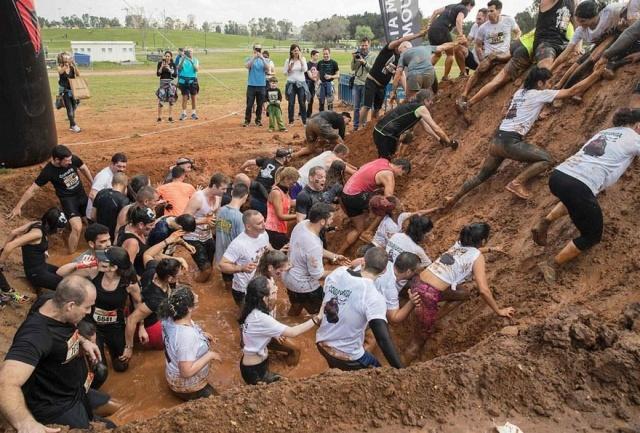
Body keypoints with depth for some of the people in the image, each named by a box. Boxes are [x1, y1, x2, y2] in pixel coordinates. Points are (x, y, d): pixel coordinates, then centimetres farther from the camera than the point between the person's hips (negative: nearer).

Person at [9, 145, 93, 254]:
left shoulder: (73, 159, -18)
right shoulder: (48, 171, -25)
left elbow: (84, 169, 4)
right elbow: (32, 189, -17)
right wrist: (18, 207, -16)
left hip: (82, 194, 5)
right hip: (67, 199, -5)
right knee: (77, 228, -20)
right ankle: (71, 255, -7)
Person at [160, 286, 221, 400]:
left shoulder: (170, 318, -15)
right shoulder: (186, 336, -41)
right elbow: (187, 372, -36)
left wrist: (201, 335, 0)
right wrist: (210, 355, -27)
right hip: (188, 387, -8)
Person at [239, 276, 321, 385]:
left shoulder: (254, 311, -7)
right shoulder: (260, 318, -32)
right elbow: (293, 332, -28)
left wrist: (275, 334, -1)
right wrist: (316, 319, -22)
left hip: (258, 363, 7)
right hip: (254, 370, -7)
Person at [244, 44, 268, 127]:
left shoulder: (264, 60, 8)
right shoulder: (250, 59, 5)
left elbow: (267, 69, -10)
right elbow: (247, 66, -15)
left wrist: (262, 58, -20)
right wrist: (254, 57, -23)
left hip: (261, 85, 2)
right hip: (251, 85, -2)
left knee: (260, 104, 6)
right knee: (249, 104, -3)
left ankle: (258, 120, 18)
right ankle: (247, 120, 4)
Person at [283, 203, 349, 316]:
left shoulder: (302, 224, -13)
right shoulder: (313, 245, -38)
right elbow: (317, 275, -24)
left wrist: (334, 256, 1)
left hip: (289, 277, 9)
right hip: (302, 285, -9)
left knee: (295, 308, 34)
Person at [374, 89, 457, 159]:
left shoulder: (415, 106, 17)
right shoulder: (421, 108, -11)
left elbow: (427, 128, 26)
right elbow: (436, 128, -10)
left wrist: (440, 139, 26)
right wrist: (450, 142, -1)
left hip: (384, 132, 10)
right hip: (383, 134, -10)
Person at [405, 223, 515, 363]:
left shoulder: (459, 244, 15)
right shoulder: (477, 257, -5)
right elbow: (483, 290, -11)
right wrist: (499, 311, 2)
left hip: (418, 282, 7)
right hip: (428, 295, -7)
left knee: (463, 295, 27)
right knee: (421, 336, 11)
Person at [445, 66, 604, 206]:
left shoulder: (519, 92, 20)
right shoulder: (540, 94, -1)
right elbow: (572, 91, 1)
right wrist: (596, 75, 7)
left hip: (497, 140, 8)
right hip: (510, 142, -8)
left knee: (483, 175, 23)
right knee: (547, 159, -3)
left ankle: (454, 198, 24)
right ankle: (516, 183, -10)